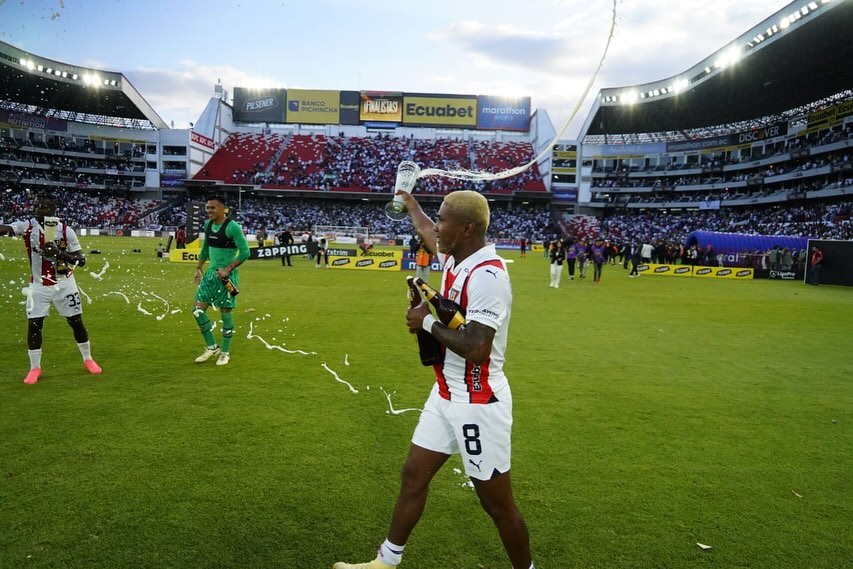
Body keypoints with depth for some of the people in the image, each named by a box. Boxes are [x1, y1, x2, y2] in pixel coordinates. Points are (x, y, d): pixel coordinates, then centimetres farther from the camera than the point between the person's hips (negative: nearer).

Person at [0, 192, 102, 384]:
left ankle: (88, 359, 24)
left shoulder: (66, 230, -7)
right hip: (39, 285, 1)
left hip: (64, 284, 0)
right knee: (33, 325, -2)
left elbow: (81, 260, -8)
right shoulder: (26, 226, -6)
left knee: (76, 322, 6)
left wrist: (59, 253, -25)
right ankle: (35, 368, 14)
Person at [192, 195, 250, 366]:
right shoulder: (208, 225, 7)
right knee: (198, 310, 2)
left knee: (226, 312, 1)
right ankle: (212, 347, 18)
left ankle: (225, 352, 16)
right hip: (211, 272, 7)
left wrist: (227, 269, -21)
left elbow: (245, 252, -18)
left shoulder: (232, 227, -15)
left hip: (227, 275, -7)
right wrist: (199, 268, 17)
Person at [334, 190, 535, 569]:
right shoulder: (455, 258, 3)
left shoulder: (487, 275, -24)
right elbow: (428, 234, 27)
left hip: (478, 403, -9)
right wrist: (410, 204, 45)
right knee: (414, 475, 18)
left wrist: (428, 322, -18)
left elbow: (476, 348, -32)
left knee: (497, 502, 6)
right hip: (446, 394, 9)